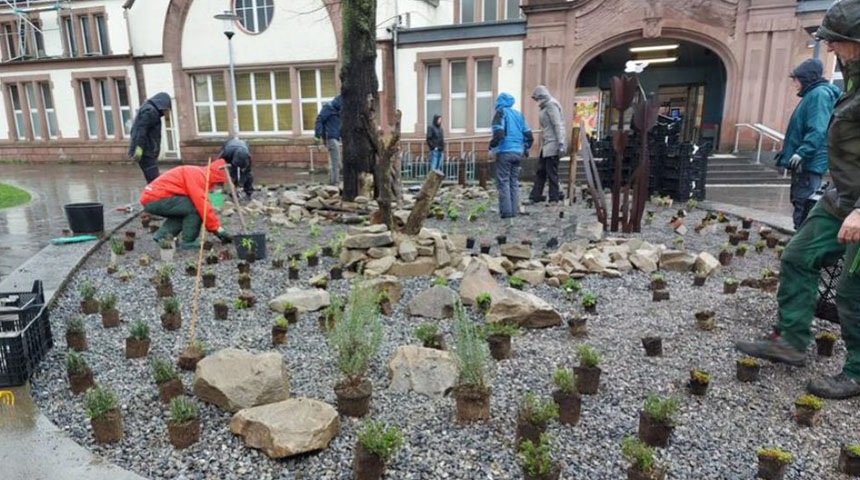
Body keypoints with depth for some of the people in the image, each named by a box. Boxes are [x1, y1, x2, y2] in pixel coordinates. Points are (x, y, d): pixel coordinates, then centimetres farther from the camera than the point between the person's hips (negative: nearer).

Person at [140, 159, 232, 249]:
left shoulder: (200, 174, 15)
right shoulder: (197, 175, -15)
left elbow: (203, 204, 17)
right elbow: (203, 205, -23)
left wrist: (216, 229, 13)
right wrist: (218, 229, -17)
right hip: (155, 199, -10)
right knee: (196, 207, -15)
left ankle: (163, 234, 10)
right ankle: (188, 241, -7)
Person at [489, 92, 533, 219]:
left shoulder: (501, 112, -3)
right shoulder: (519, 114, 16)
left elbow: (499, 134, -15)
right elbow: (529, 135, 11)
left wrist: (492, 146, -1)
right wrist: (526, 148, 24)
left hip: (505, 152, -6)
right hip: (518, 153, 6)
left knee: (503, 182, -3)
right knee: (514, 182, 11)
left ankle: (506, 211, -7)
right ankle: (514, 210, 11)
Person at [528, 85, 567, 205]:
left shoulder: (551, 105, -10)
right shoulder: (545, 107, 18)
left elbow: (558, 125, -17)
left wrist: (561, 143, -23)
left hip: (552, 145, -9)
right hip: (545, 145, 9)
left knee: (552, 172, -5)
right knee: (541, 171, 9)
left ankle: (554, 199, 1)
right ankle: (536, 196, 13)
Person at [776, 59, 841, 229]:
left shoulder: (819, 94, -11)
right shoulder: (811, 94, 19)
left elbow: (818, 130, -23)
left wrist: (802, 152, -29)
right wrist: (790, 152, 24)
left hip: (810, 163, -10)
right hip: (804, 163, 10)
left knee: (803, 206, -10)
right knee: (800, 203, 16)